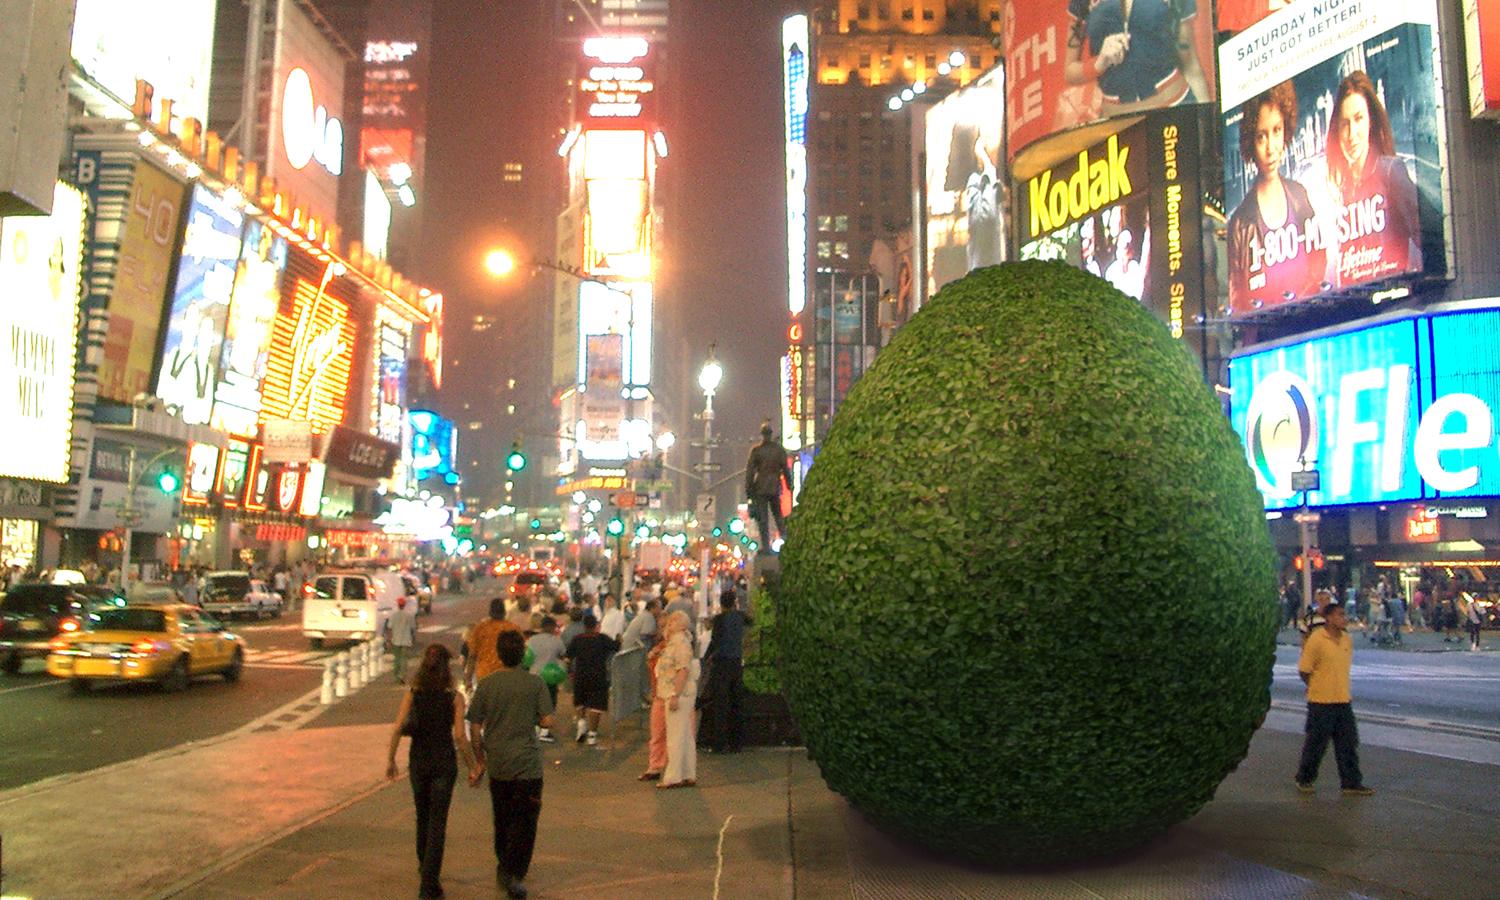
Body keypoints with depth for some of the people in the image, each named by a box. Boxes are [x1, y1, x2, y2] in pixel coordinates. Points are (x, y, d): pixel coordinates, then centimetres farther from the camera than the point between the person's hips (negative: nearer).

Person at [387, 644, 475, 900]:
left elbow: (398, 729, -4)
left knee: (422, 815, 22)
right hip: (444, 761, -3)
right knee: (437, 821, 2)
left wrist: (390, 759, 8)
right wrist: (471, 766, -5)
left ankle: (424, 867, 40)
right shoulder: (454, 698, -10)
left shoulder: (412, 695, -3)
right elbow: (459, 736, -13)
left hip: (418, 761, 3)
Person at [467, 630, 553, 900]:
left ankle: (504, 868, 31)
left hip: (497, 764, 3)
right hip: (527, 765, -3)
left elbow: (475, 727, 0)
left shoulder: (486, 684, -2)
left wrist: (480, 760, 11)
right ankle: (515, 874, -2)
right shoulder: (534, 683, -8)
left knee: (502, 819, 19)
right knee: (524, 820, 5)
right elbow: (547, 721, -9)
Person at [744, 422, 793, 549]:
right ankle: (785, 537, 10)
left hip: (760, 488, -2)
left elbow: (749, 471, -5)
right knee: (778, 515, 19)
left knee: (762, 519, 3)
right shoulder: (779, 449, 0)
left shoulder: (755, 450, -6)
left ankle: (766, 547, 2)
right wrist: (789, 485, 13)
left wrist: (748, 490, 1)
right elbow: (785, 469, 4)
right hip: (775, 488, 2)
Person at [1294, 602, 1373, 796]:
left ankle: (1351, 783, 15)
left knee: (1348, 743, 7)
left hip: (1343, 700, 6)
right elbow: (1304, 670, -9)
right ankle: (1304, 780, 18)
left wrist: (1339, 688, 14)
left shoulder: (1347, 640, 6)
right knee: (1316, 742, 3)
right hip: (1321, 701, -6)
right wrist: (1317, 687, 0)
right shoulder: (1316, 639, -14)